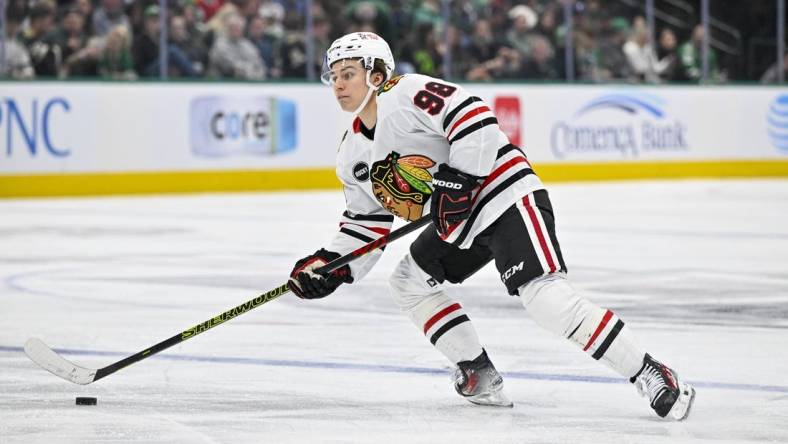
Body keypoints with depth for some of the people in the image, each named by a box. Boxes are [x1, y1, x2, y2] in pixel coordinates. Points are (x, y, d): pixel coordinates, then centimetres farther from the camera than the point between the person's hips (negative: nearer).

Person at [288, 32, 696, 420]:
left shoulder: (407, 95, -15)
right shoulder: (352, 155, 13)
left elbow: (472, 115, -26)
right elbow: (367, 223, 18)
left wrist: (457, 180, -26)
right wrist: (331, 265, 4)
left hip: (506, 196, -10)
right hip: (458, 225, 11)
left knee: (544, 296, -24)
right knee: (409, 282, 13)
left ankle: (650, 375, -23)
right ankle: (481, 377, 15)